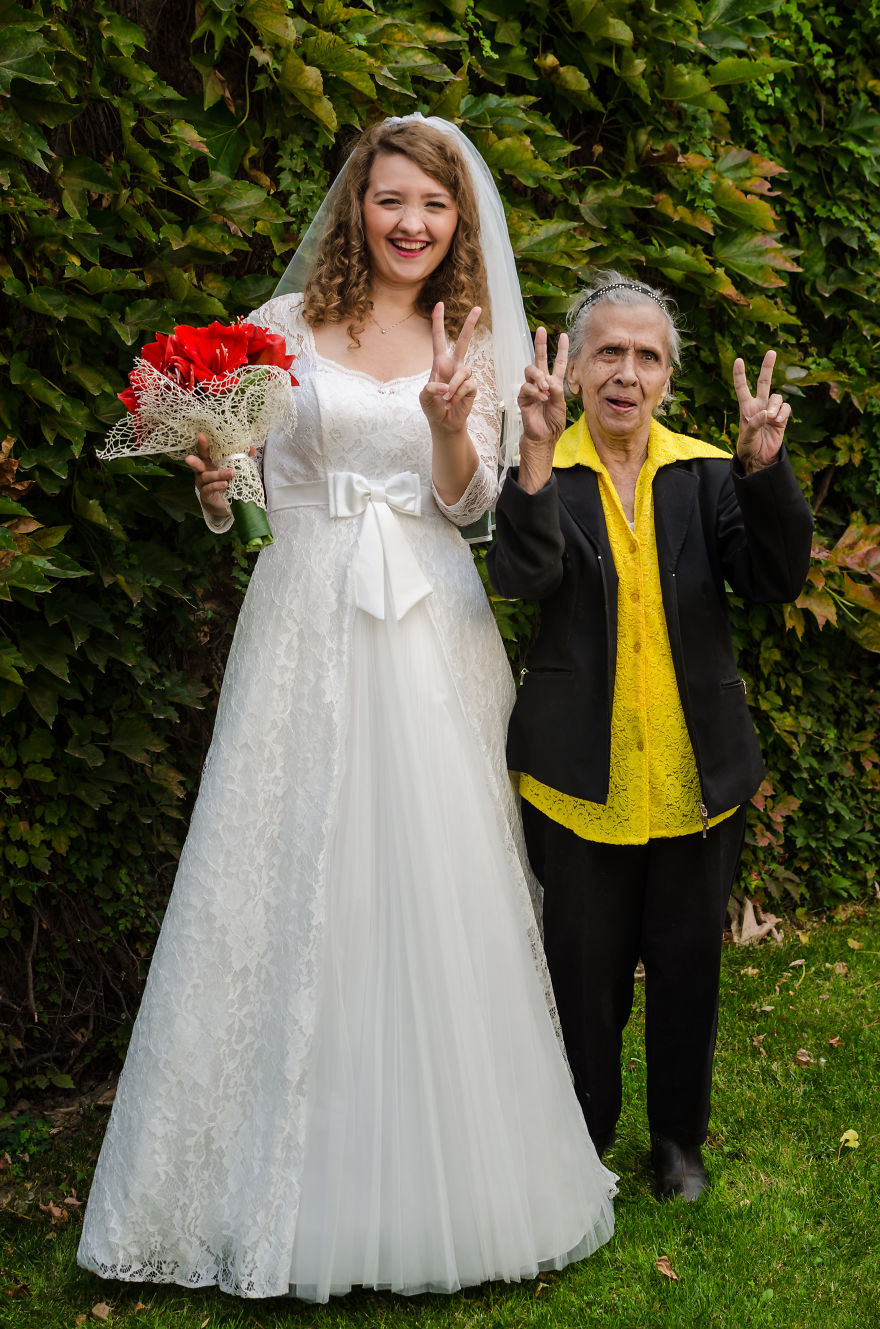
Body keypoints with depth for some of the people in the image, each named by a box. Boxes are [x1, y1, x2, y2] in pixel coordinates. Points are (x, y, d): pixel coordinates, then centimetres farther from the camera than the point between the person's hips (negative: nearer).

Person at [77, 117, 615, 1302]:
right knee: (297, 883, 0)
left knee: (437, 887, 1)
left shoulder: (470, 343, 11)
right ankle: (294, 1184, 14)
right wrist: (211, 480, -15)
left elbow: (469, 501, 3)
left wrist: (450, 421, -16)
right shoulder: (287, 327, 5)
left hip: (433, 632, 1)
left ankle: (445, 1178, 16)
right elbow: (231, 495, 8)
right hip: (308, 626, -1)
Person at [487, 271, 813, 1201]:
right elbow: (523, 576, -24)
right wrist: (538, 453, -38)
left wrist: (765, 468, -26)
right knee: (585, 968, 11)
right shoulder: (544, 475, -5)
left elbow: (776, 580, -10)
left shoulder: (707, 473, 2)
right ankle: (582, 1141, 32)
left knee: (689, 961, 15)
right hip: (582, 774, -2)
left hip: (697, 774, 3)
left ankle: (679, 1137, 36)